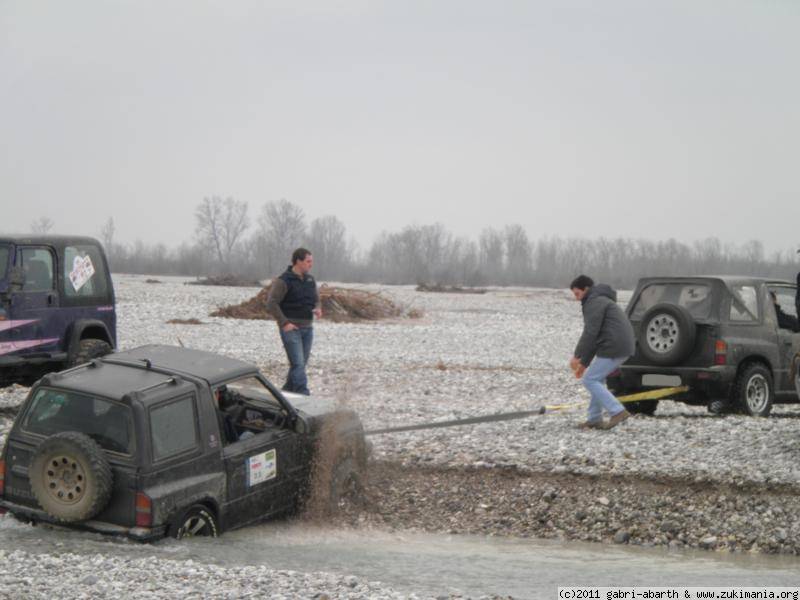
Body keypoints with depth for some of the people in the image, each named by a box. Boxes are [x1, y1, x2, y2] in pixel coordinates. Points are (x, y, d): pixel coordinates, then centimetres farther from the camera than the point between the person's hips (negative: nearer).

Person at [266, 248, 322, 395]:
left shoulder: (310, 280, 12)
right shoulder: (283, 281, -10)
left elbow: (316, 299, 23)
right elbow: (271, 303, -12)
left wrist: (318, 309, -1)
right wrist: (284, 323, -17)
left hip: (307, 328, 7)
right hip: (291, 328, -7)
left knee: (301, 364, 10)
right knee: (298, 363, -12)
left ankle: (287, 391, 23)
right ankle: (303, 395, -17)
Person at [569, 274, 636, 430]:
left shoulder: (594, 302, -7)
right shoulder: (601, 301, 27)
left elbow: (590, 332, -16)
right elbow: (596, 337, 28)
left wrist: (577, 356, -12)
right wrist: (584, 362, 26)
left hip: (613, 348, -10)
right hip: (624, 347, 10)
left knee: (590, 380, -6)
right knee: (597, 379, 19)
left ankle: (617, 411, -14)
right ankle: (594, 419, 18)